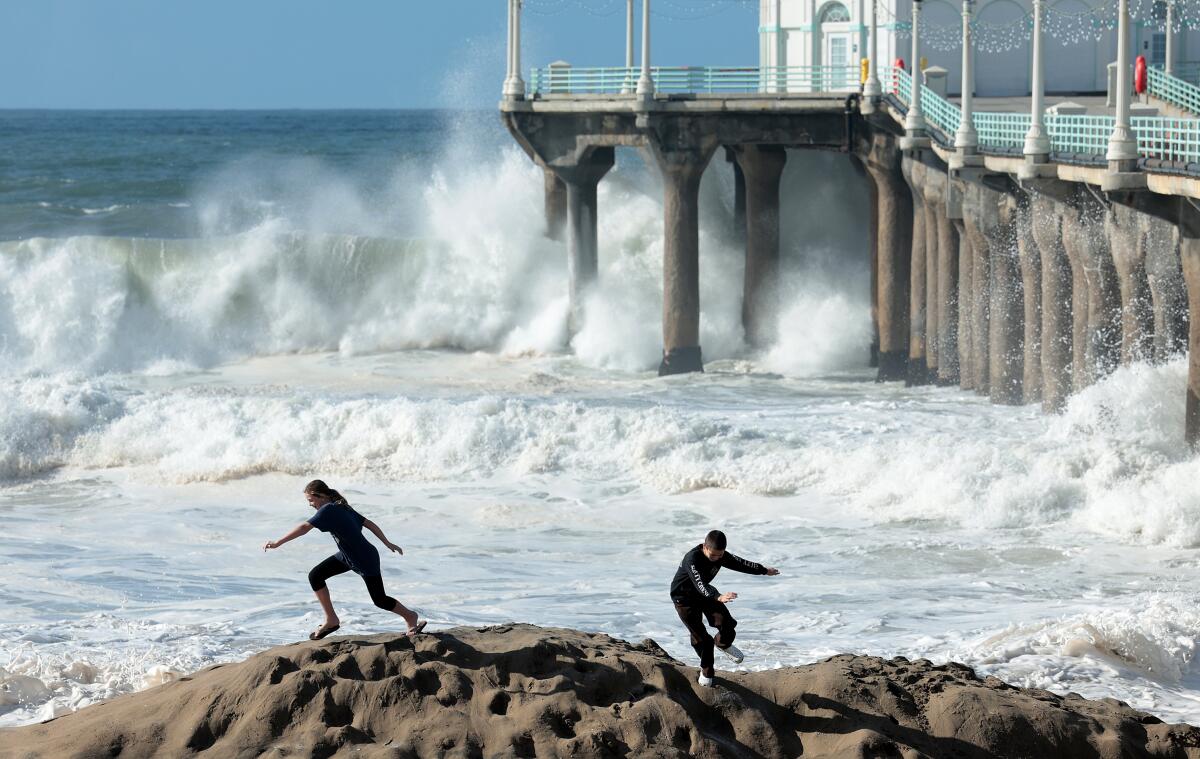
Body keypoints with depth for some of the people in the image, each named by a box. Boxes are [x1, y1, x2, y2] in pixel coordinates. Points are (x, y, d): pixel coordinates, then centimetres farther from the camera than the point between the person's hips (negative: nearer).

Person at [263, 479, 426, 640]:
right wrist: (388, 544, 16)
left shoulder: (328, 510, -23)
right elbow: (370, 524, 8)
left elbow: (305, 527, -33)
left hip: (366, 560, -10)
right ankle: (331, 620, 7)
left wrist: (278, 543, -33)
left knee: (380, 600, 3)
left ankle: (410, 616, 29)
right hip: (347, 556, 10)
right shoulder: (342, 507, 4)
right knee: (315, 576, -1)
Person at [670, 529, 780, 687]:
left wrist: (764, 570, 18)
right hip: (684, 598, -6)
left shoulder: (721, 556, -13)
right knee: (701, 637, -8)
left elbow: (740, 564, 5)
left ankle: (723, 644, 25)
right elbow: (700, 585, -48)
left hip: (706, 593, 6)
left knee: (726, 624, -10)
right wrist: (718, 597, -65)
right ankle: (706, 672, 15)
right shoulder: (692, 559, -35)